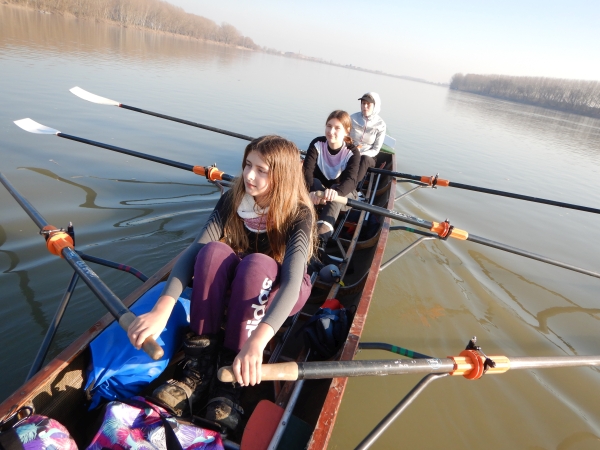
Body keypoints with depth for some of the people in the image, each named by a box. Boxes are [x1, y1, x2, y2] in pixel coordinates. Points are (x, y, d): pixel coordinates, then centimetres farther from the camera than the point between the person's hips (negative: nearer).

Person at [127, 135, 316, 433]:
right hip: (235, 284, 3)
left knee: (257, 263, -36)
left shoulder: (299, 215, -25)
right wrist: (162, 309, -41)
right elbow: (194, 249, -26)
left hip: (281, 293, -2)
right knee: (214, 250, -30)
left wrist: (257, 340, -55)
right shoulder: (233, 200, -16)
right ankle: (199, 365, -26)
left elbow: (292, 281, -39)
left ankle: (230, 380, -30)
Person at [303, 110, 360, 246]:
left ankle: (321, 234, -62)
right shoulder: (317, 144, -15)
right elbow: (307, 170, -29)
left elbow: (351, 180, -36)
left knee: (336, 188, -37)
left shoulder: (352, 152, -19)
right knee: (314, 182, -32)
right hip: (319, 187, 2)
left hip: (343, 192, -2)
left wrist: (336, 191, -60)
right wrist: (312, 191, -51)